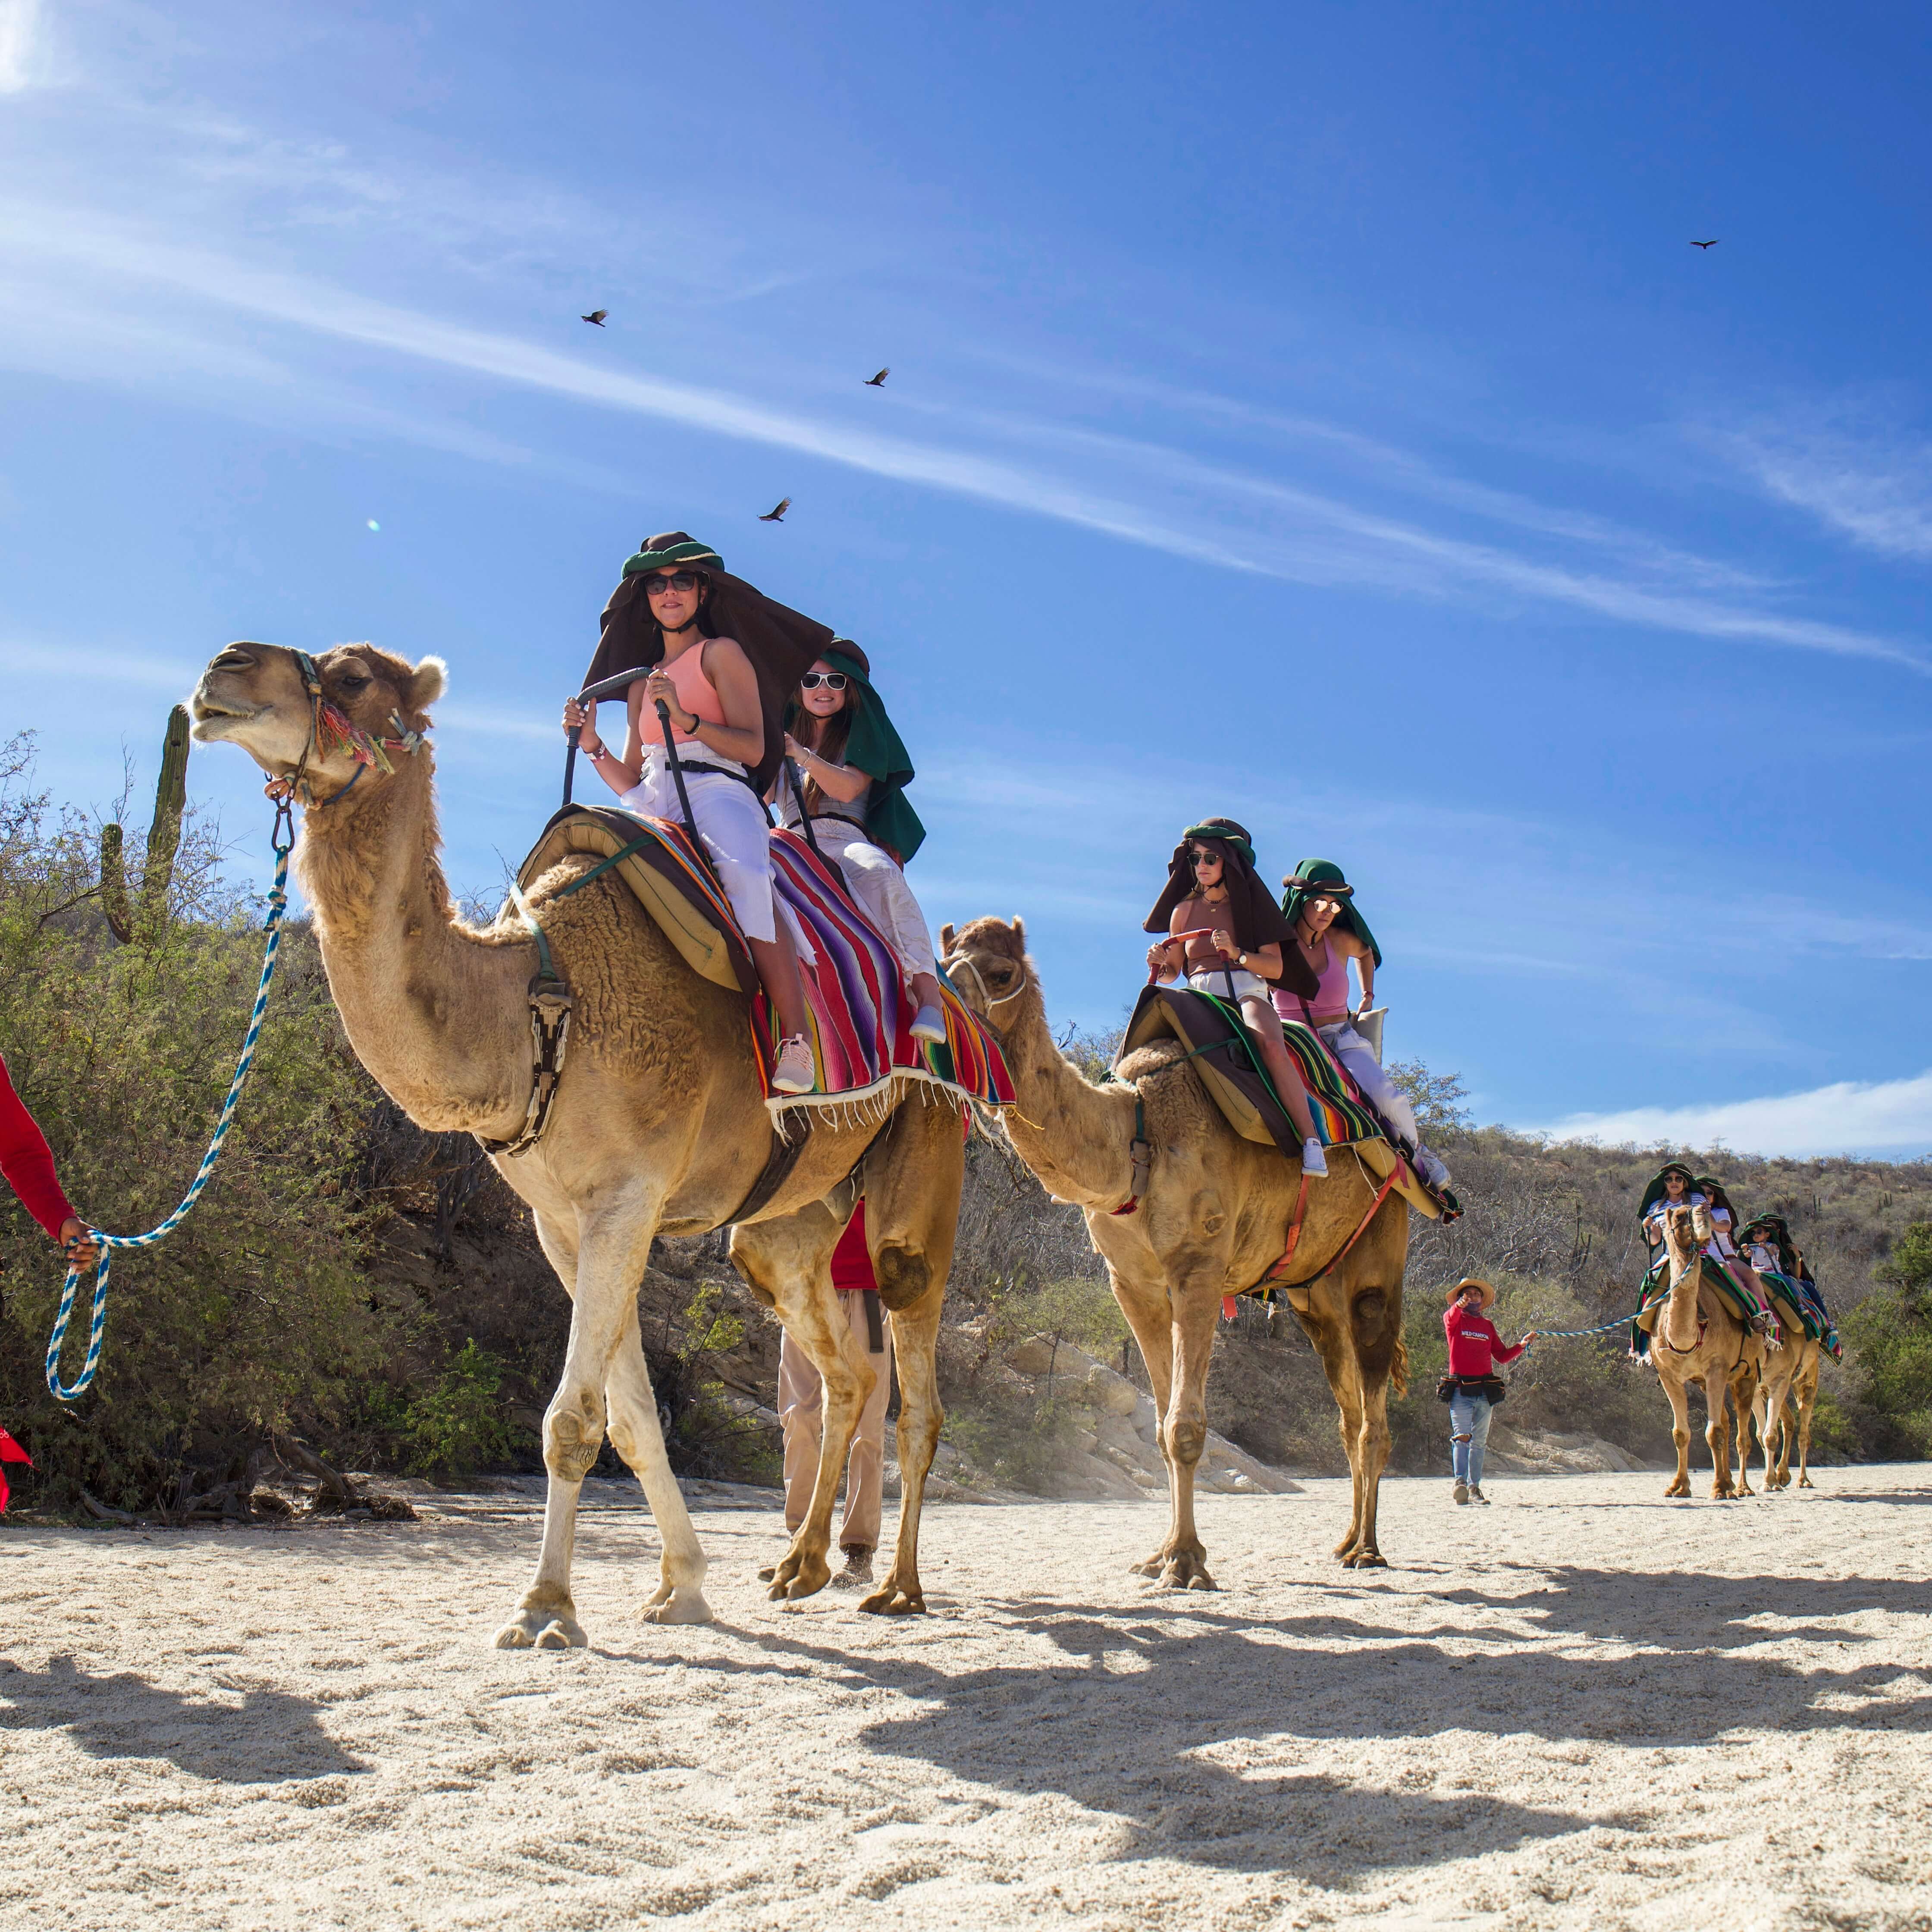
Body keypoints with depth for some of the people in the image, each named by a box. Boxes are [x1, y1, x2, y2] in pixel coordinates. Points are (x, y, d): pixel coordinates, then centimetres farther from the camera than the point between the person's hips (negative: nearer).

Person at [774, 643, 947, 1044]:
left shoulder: (864, 735, 17)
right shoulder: (784, 736, 28)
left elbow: (848, 788, -2)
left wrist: (802, 755, -17)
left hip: (848, 838, -3)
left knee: (881, 873, -41)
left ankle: (927, 993, -50)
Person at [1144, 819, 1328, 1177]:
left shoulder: (1250, 905, 9)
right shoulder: (1184, 911, 16)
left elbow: (1276, 967, 3)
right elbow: (1173, 972, 19)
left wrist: (1236, 953, -14)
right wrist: (1160, 963, -5)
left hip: (1248, 991, -3)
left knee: (1271, 1045, -36)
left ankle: (1311, 1139, -39)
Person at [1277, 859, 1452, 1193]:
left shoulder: (1340, 941, 4)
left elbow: (1366, 952, 28)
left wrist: (1368, 996, 26)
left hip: (1342, 1040, 2)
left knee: (1387, 1100, -25)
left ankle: (1416, 1152, 7)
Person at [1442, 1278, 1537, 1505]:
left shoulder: (1488, 1325, 19)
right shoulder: (1454, 1319, 4)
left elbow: (1502, 1356, 20)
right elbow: (1451, 1318, -21)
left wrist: (1522, 1345, 4)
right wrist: (1458, 1306, -44)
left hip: (1485, 1392, 5)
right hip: (1460, 1390, -5)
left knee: (1479, 1442, 7)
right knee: (1461, 1438, -14)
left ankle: (1474, 1487, 12)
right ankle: (1460, 1482, -19)